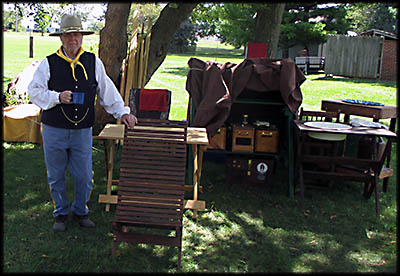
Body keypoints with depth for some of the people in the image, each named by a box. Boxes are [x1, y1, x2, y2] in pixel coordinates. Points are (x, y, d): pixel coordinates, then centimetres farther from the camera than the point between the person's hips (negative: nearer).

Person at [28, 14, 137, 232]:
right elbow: (34, 91, -1)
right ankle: (60, 214, 31)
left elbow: (107, 91, 8)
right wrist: (57, 97, -16)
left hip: (82, 131, 1)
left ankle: (80, 211, 30)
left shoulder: (93, 62, 5)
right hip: (54, 131, -1)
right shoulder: (49, 63, -1)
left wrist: (122, 112, -2)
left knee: (84, 176, 6)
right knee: (56, 176, 11)